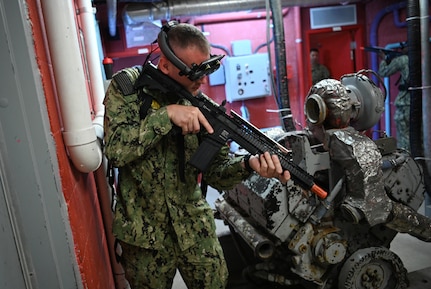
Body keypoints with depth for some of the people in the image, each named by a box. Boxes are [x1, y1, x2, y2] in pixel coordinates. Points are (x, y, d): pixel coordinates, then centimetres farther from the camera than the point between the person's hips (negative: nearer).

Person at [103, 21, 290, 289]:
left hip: (195, 227, 2)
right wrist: (166, 114, -30)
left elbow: (215, 171, -8)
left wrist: (248, 164, -28)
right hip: (144, 231, -1)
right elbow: (116, 151, -22)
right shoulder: (126, 87, -11)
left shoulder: (200, 103, -6)